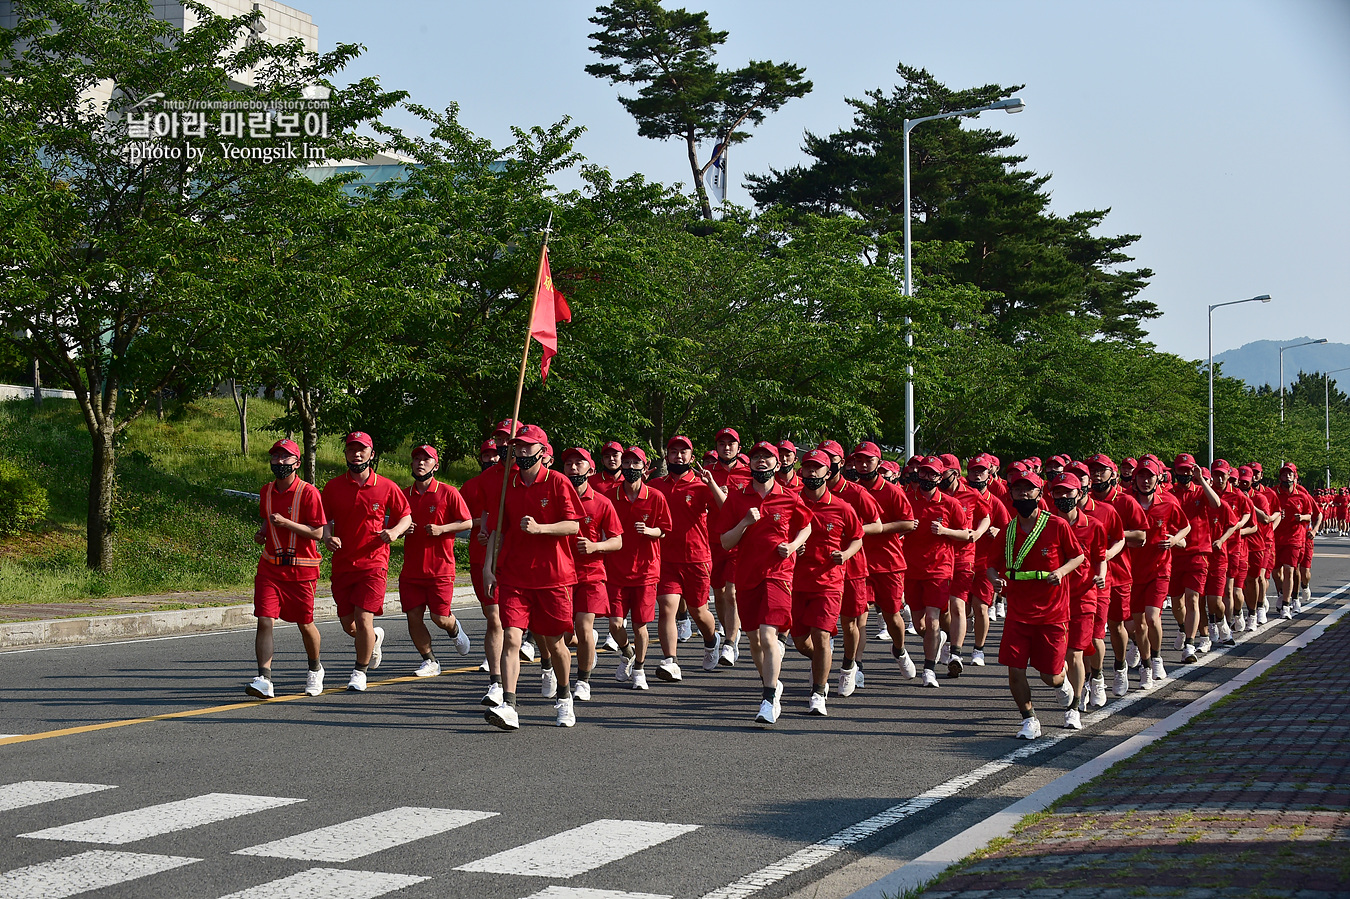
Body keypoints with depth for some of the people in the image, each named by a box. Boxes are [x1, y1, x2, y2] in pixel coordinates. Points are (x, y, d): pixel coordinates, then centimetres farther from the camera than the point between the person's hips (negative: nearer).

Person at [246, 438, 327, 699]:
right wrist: (262, 532, 5)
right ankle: (264, 681, -16)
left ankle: (315, 669, 36)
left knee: (305, 624, 10)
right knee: (265, 621, -11)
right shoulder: (266, 491, 8)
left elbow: (317, 532, -13)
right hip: (270, 567, 4)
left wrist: (286, 523, -23)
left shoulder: (308, 492, -10)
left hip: (301, 568, -4)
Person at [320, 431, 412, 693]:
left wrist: (395, 531, -12)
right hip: (342, 562, 3)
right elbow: (324, 521, 9)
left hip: (373, 562, -3)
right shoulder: (333, 487, 4)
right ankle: (375, 638, 40)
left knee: (364, 619, -12)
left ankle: (360, 671, 8)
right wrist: (328, 536, -13)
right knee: (348, 625, 6)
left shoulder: (386, 487, 0)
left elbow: (406, 516, 9)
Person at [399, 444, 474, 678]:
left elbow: (468, 522, -3)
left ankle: (455, 628, 33)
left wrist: (441, 529, -15)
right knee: (413, 617, -2)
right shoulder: (404, 495, 8)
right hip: (411, 569, 4)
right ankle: (429, 661, 15)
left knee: (440, 618, -3)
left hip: (440, 568, -4)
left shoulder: (448, 493, -4)